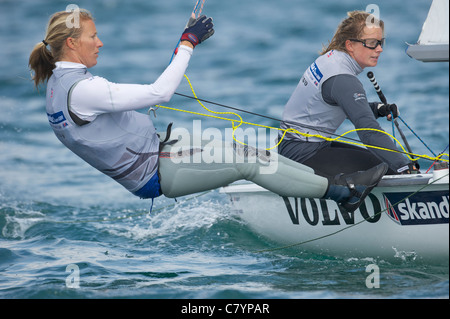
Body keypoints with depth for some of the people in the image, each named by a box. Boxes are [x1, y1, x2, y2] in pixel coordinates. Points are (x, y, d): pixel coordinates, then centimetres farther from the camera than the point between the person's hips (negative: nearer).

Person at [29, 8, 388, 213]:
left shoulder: (59, 82, 5)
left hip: (153, 148, 10)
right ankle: (342, 191, -3)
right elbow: (159, 92, -28)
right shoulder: (80, 89, -27)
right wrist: (189, 43, -21)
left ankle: (323, 179, 6)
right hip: (153, 172, -10)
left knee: (244, 149, 4)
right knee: (246, 159, -10)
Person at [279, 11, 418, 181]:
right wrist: (403, 165, -32)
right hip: (303, 153, -11)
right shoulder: (342, 80, -23)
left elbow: (352, 108, 21)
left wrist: (378, 109, 2)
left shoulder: (333, 57, 8)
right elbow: (368, 130, -29)